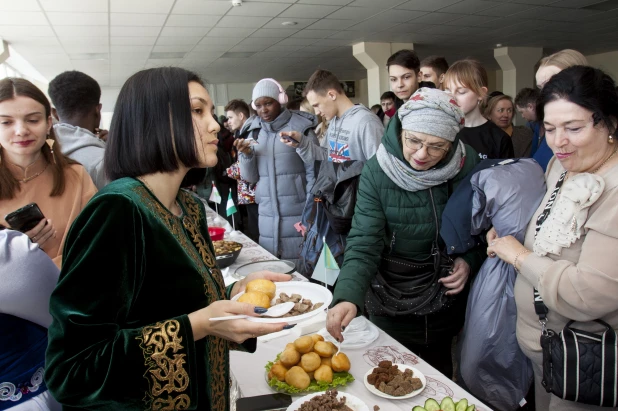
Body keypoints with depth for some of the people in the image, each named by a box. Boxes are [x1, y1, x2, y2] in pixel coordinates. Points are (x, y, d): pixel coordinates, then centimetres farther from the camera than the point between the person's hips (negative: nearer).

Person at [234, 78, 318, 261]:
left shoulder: (300, 127, -6)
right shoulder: (253, 130, 7)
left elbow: (313, 172, -5)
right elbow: (251, 177, 9)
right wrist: (246, 154, -9)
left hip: (297, 213, -4)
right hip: (267, 214, 4)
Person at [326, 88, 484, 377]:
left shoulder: (468, 166, -13)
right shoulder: (377, 172, -20)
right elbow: (364, 244, -24)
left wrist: (470, 261, -16)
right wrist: (347, 297, -38)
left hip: (447, 298, 2)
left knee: (440, 375, 23)